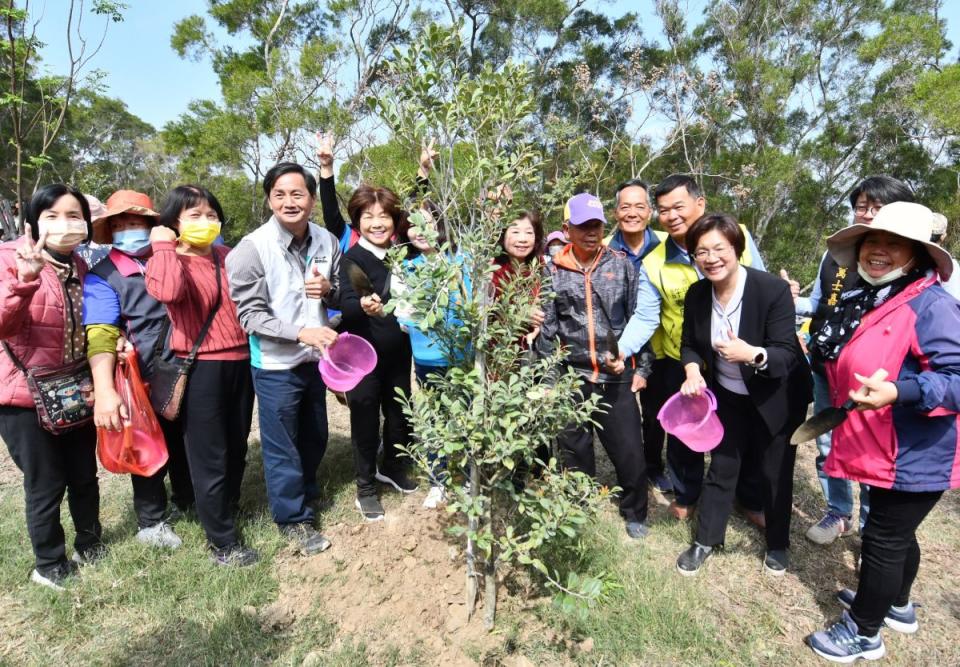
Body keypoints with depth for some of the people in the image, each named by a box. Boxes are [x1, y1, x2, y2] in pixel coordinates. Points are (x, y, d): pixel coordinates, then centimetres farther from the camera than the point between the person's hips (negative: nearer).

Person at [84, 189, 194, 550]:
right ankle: (152, 520, 33)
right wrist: (104, 390, -31)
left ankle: (187, 501, 43)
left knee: (186, 442, 19)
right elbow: (100, 335, -19)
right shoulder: (103, 276, -7)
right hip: (141, 383, -4)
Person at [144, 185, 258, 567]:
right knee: (210, 457, 4)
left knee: (237, 447, 19)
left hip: (240, 361, 6)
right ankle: (223, 544, 18)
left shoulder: (228, 256, 8)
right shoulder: (170, 261, -8)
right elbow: (166, 292, -31)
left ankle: (227, 512, 41)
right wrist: (164, 247, -19)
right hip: (201, 368, -6)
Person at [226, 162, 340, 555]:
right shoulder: (252, 248, -18)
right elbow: (249, 315, -17)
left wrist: (328, 290, -14)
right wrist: (301, 332, -28)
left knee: (315, 437, 23)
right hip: (275, 365, -5)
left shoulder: (327, 242, -3)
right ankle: (293, 518, 29)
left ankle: (306, 492, 48)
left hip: (315, 358, 5)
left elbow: (340, 295, 9)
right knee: (281, 447, 9)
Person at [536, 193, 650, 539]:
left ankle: (634, 513, 32)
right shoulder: (552, 271, 0)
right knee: (575, 454, 15)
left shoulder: (621, 264, 1)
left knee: (629, 452, 5)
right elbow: (546, 330, 1)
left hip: (616, 377, 0)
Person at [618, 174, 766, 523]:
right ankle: (686, 496, 41)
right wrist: (621, 349, -31)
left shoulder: (737, 236, -11)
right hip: (683, 364, 0)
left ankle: (753, 500, 41)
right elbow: (645, 318, -14)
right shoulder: (653, 264, -12)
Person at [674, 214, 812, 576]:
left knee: (775, 472, 13)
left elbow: (787, 354, -25)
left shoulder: (774, 289, -26)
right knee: (721, 468, 14)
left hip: (776, 399, -3)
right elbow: (690, 344, 0)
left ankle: (777, 544, 37)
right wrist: (693, 372, -21)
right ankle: (705, 540, 31)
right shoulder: (696, 294, -12)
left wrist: (752, 354, -45)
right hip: (727, 396, 3)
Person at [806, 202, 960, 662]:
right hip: (883, 449, 8)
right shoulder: (860, 298, 5)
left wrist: (895, 393, -38)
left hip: (915, 454, -8)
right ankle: (896, 606, 48)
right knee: (896, 534, 26)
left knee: (883, 539, 7)